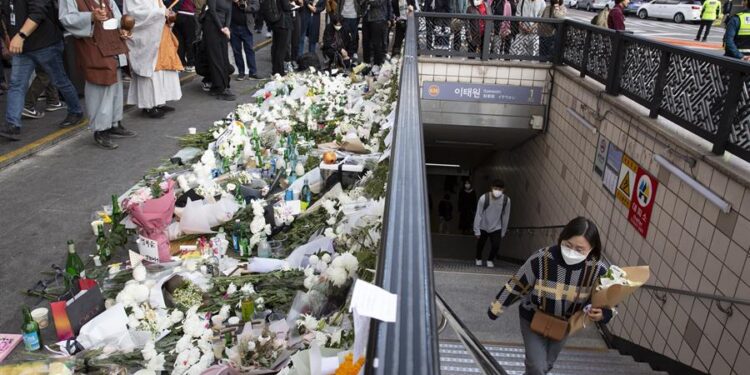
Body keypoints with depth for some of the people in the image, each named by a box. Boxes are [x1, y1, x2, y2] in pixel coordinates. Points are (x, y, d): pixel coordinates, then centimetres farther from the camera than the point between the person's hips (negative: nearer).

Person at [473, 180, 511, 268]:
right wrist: (477, 231, -12)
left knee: (496, 246, -12)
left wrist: (503, 232, 2)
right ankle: (478, 259, 45)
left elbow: (506, 216, -5)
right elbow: (478, 215, -16)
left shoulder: (506, 200, -18)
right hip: (483, 227, -1)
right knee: (480, 245, 12)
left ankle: (490, 260, 20)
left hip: (496, 228, 1)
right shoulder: (484, 198, -25)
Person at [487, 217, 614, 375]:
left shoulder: (597, 270, -25)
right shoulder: (542, 259, -32)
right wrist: (496, 308, -4)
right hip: (533, 319, -3)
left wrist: (602, 314, -32)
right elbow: (516, 285, -16)